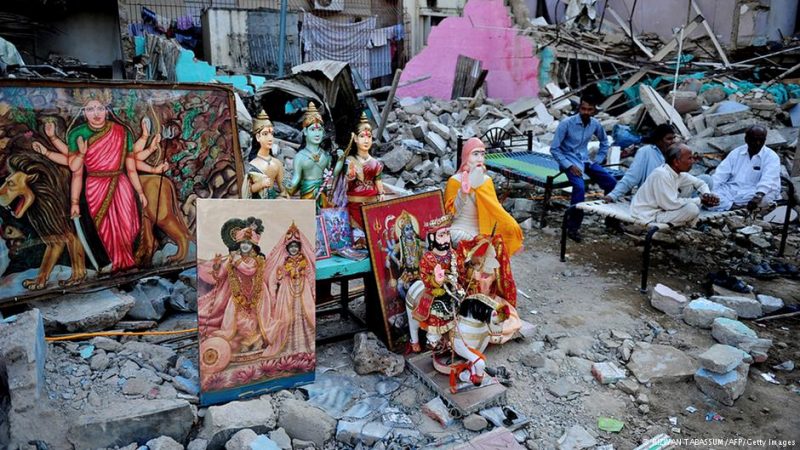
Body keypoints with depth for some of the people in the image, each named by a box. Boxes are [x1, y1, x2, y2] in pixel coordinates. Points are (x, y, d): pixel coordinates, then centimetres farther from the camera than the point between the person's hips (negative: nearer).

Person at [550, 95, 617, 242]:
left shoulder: (595, 124, 0)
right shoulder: (566, 123, -16)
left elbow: (604, 142, 21)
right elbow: (554, 148, -14)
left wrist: (598, 160, 8)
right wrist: (569, 166, -21)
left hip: (585, 160, 6)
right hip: (569, 161, -6)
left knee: (612, 183, -10)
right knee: (580, 187, -32)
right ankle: (572, 228, -22)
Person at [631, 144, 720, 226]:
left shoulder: (679, 173, 0)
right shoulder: (662, 175, -26)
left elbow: (700, 183, 16)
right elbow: (670, 204, -29)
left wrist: (707, 195, -7)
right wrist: (699, 200, -17)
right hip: (649, 216, -9)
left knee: (690, 185, 5)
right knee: (692, 209, -23)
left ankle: (689, 223, 7)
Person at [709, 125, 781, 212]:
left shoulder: (771, 157, 2)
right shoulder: (736, 153, 14)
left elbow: (768, 180, -17)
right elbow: (720, 174, 4)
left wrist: (759, 196, -37)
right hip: (730, 190, 3)